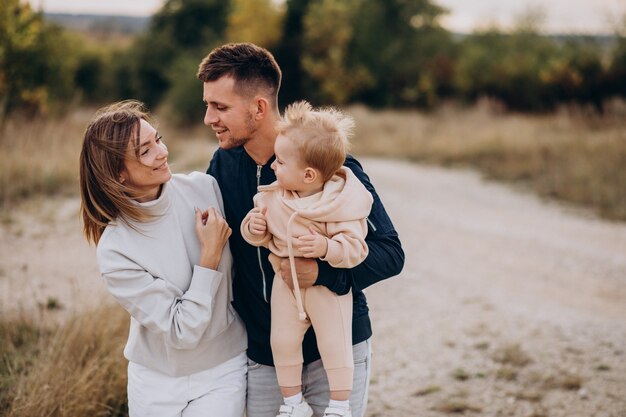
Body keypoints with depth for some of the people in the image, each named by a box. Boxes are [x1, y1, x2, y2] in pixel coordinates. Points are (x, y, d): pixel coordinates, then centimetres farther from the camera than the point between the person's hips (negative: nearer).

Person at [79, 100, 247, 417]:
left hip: (223, 370, 1)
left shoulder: (205, 188, -12)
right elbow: (182, 332, -21)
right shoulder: (115, 251, -21)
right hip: (157, 380, -1)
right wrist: (210, 255, -23)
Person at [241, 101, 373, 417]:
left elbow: (355, 247, -24)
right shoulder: (273, 195, -7)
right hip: (285, 281, 5)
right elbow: (261, 236, 5)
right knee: (282, 341, 8)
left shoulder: (341, 203, -22)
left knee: (334, 344, -1)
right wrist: (254, 227, -17)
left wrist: (326, 247, -39)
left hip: (328, 285, -5)